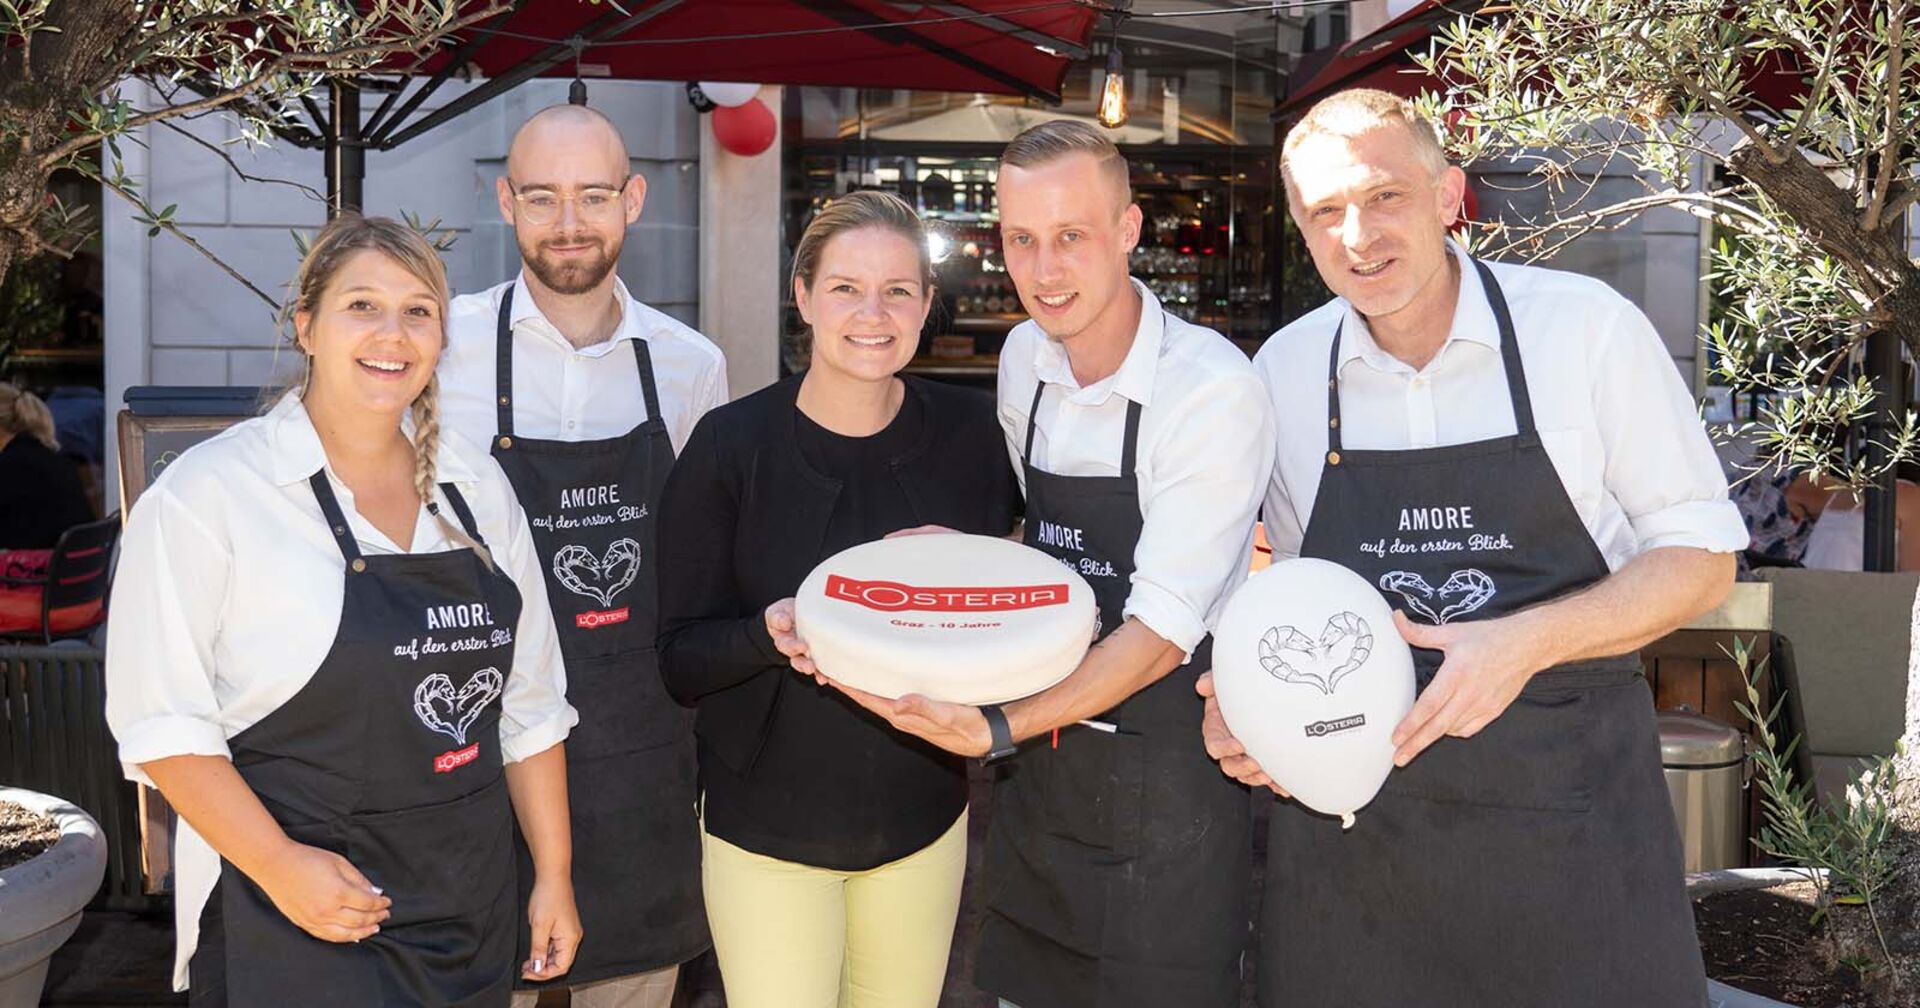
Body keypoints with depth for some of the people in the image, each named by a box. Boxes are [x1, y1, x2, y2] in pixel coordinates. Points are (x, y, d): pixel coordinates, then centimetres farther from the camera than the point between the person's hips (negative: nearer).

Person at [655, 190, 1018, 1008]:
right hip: (770, 824, -2)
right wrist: (770, 632, -29)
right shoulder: (732, 444, -12)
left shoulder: (968, 431, -5)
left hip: (925, 814, 3)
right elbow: (680, 659, -10)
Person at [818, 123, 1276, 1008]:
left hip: (1166, 778, -6)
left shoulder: (1213, 389, -20)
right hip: (1039, 768, 6)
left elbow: (1161, 629, -22)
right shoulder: (1024, 358, 2)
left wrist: (998, 728, -31)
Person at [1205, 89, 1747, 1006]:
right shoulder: (1283, 370, 1)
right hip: (1351, 821, 3)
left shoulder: (1586, 326, -8)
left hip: (1568, 816, -2)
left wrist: (1528, 643, -19)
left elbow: (1702, 554, -4)